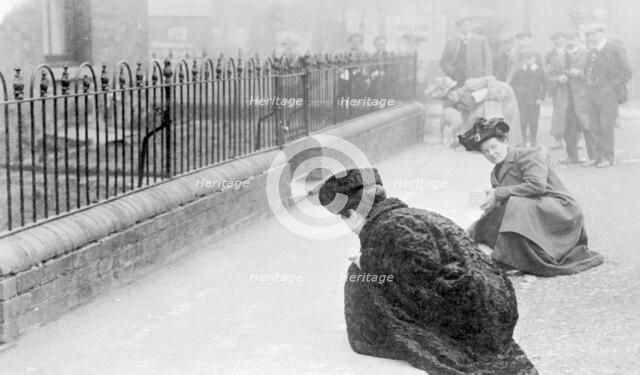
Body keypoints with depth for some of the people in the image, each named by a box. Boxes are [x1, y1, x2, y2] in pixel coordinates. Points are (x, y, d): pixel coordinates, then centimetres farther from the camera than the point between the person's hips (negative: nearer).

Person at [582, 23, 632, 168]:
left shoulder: (615, 50, -3)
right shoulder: (591, 53, 16)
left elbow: (626, 72, -5)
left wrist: (612, 86, -10)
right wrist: (589, 85, 9)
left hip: (608, 92, -6)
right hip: (593, 93, 6)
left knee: (606, 126, -7)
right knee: (594, 127, 5)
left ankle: (608, 157, 0)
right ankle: (598, 156, 12)